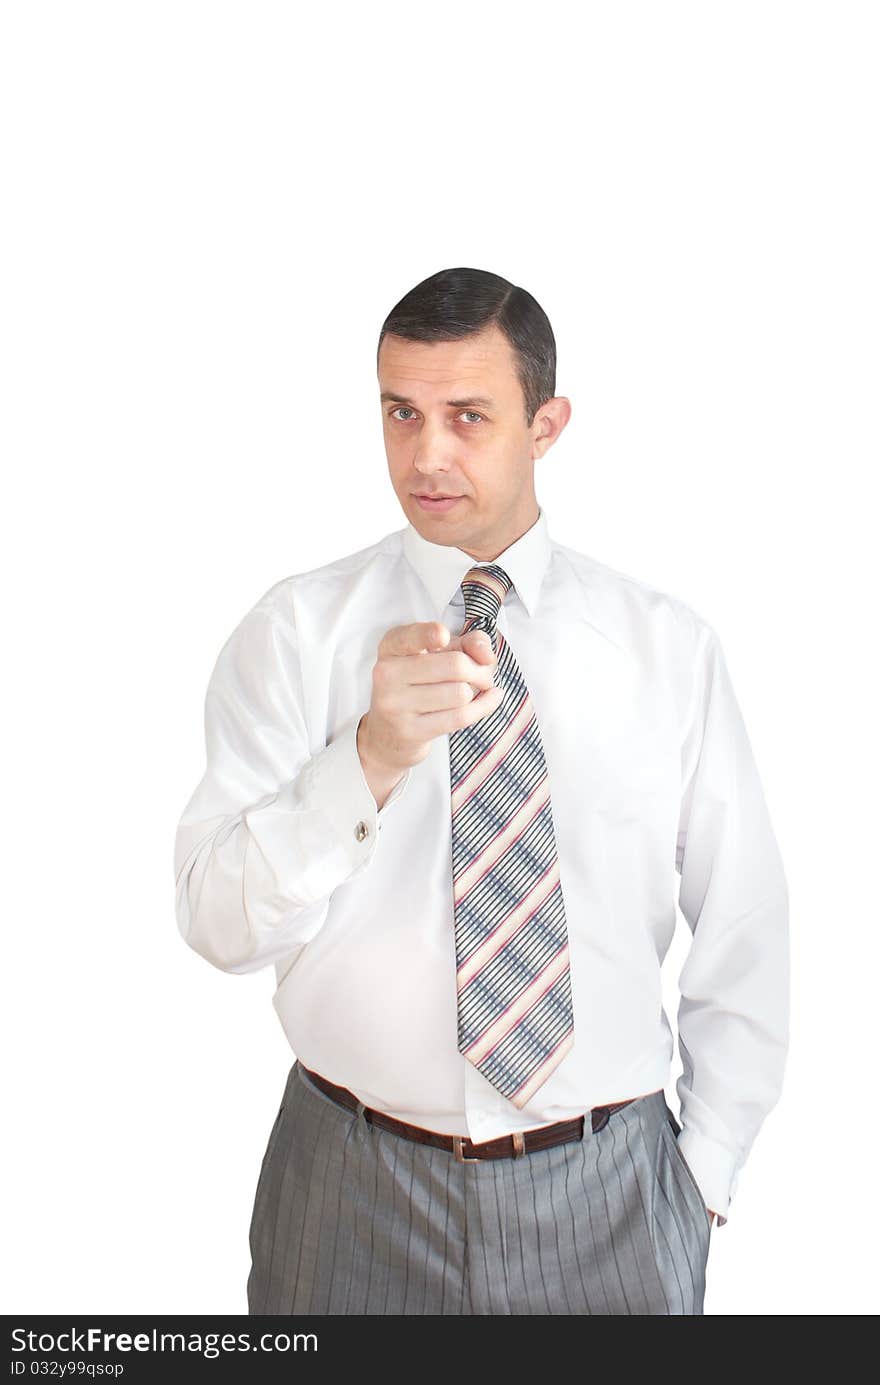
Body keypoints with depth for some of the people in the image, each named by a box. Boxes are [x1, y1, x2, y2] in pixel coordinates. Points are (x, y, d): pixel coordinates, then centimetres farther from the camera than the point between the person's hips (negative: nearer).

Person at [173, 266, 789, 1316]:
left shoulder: (670, 646, -2)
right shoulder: (295, 629, -5)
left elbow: (745, 930, 3)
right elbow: (219, 923, -14)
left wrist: (706, 1169, 3)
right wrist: (371, 758, -28)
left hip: (606, 1192, 1)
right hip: (354, 1189, 0)